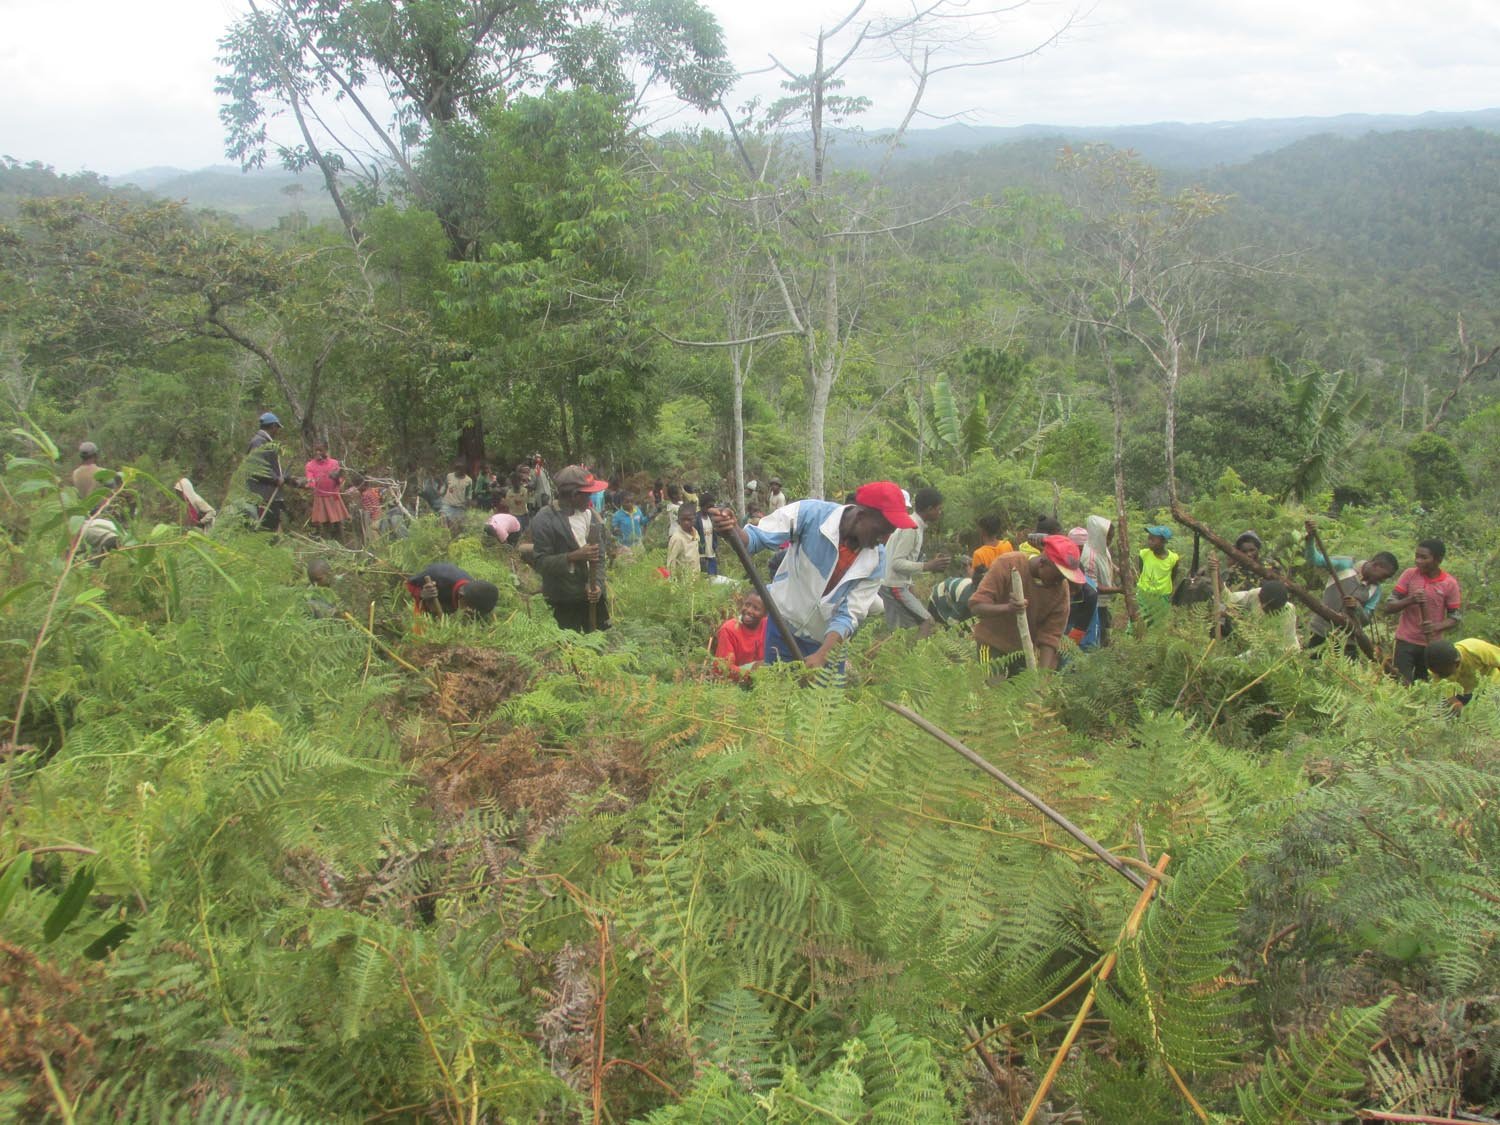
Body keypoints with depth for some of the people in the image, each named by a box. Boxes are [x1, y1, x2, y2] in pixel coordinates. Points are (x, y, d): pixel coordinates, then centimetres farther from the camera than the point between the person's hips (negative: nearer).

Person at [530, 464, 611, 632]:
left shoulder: (592, 516, 6)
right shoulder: (544, 520, -11)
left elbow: (599, 556, 5)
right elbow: (540, 561, -14)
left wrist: (597, 584, -12)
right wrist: (573, 557, -24)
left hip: (593, 595, 5)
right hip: (564, 600, -5)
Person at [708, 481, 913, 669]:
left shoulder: (876, 560, -15)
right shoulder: (810, 514, -23)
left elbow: (849, 615, -16)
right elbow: (758, 537, -19)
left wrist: (821, 656, -30)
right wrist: (732, 530, -42)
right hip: (784, 629, -2)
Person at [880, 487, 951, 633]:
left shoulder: (916, 526, 12)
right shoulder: (912, 527, -16)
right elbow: (897, 563, -21)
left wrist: (931, 563, 8)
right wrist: (927, 567, -23)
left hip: (900, 585, 10)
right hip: (894, 586, -10)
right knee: (928, 622, -12)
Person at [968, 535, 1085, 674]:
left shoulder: (1061, 588, -13)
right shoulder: (1007, 564, -22)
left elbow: (1050, 636, -13)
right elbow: (975, 606, -24)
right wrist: (1007, 608, -42)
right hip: (994, 643, -3)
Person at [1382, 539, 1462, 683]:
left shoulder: (1450, 583, -3)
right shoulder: (1410, 574, -2)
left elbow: (1454, 619, 1)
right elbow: (1388, 608, -3)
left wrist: (1436, 627, -20)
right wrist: (1410, 600, -22)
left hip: (1432, 645, 0)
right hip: (1406, 642, 0)